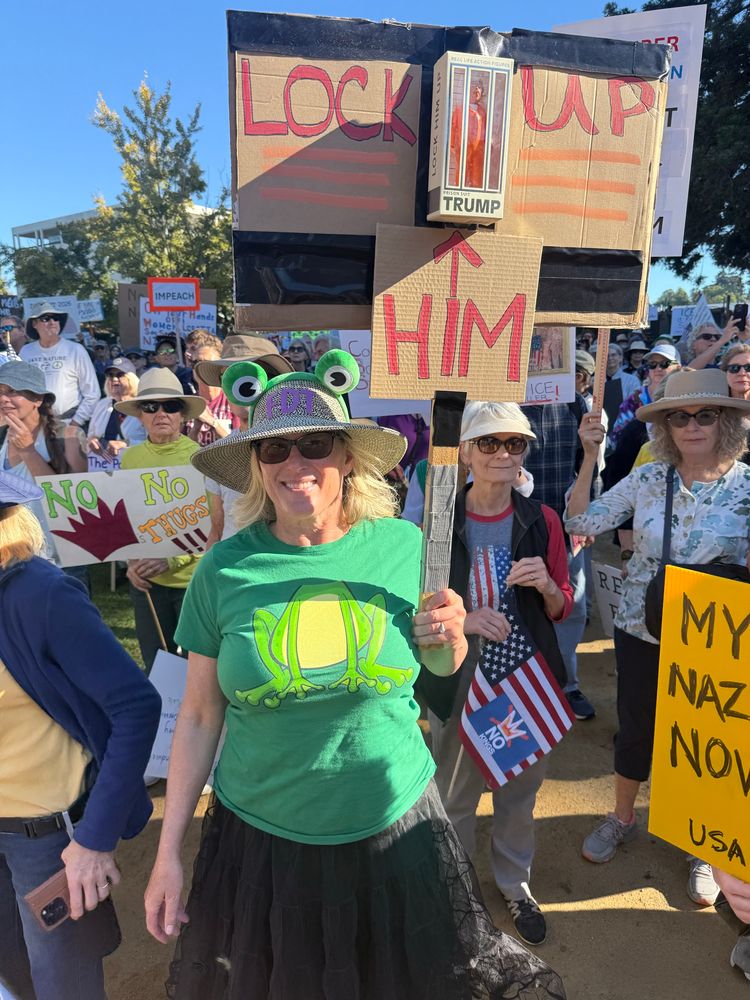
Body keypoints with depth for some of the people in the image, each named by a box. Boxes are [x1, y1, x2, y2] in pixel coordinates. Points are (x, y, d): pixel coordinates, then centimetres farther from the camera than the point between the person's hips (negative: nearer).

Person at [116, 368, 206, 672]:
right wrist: (131, 562, -6)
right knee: (155, 665, 17)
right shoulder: (130, 457, 2)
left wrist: (171, 559, -22)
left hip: (193, 577, -3)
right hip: (145, 581, 4)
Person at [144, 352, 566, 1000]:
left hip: (392, 824, 0)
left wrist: (449, 637, -17)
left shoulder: (403, 545, -10)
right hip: (260, 833, 1)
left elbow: (440, 666, 5)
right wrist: (168, 850, 0)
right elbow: (200, 716, -3)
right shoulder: (224, 569, -11)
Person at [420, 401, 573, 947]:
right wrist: (463, 618, -21)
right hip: (458, 675, -2)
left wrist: (546, 584, -18)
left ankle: (515, 882, 46)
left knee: (521, 789, 19)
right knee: (454, 793, 13)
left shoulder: (542, 520, -4)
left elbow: (562, 609, 4)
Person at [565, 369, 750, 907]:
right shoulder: (648, 478, -6)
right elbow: (582, 521, -11)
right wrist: (590, 456, -18)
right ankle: (623, 818, 43)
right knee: (635, 728, 17)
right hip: (641, 632, 1)